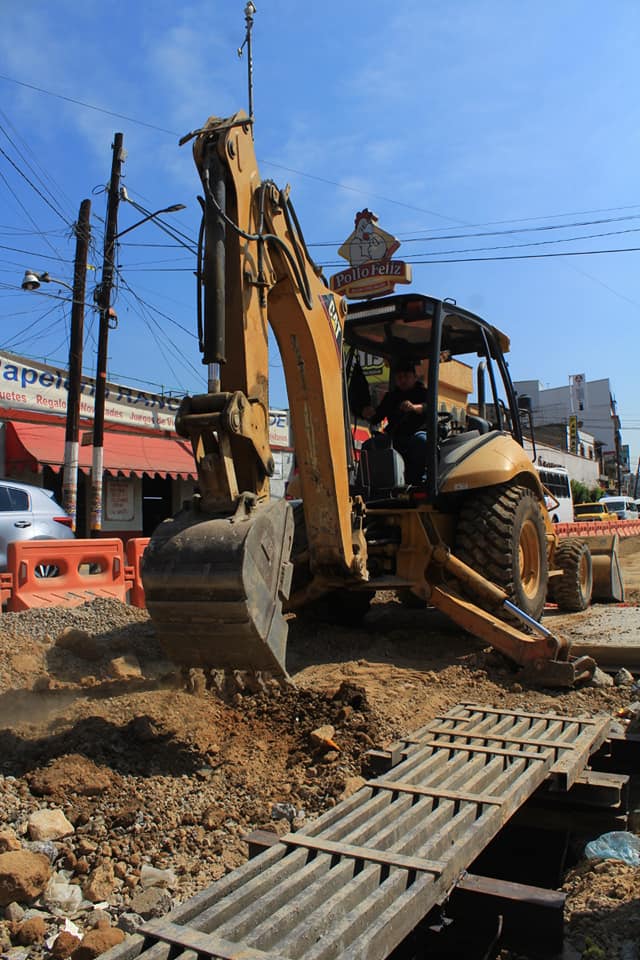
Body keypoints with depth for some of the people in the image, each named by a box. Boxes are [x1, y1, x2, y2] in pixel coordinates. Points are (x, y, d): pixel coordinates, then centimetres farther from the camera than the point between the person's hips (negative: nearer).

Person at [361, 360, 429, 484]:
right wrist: (369, 415, -10)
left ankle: (416, 479, -39)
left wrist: (414, 407, -36)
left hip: (419, 432, -4)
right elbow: (377, 418, 16)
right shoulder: (390, 396, 22)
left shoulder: (422, 392, 10)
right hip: (396, 436, 4)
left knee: (421, 440, -38)